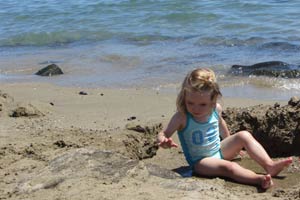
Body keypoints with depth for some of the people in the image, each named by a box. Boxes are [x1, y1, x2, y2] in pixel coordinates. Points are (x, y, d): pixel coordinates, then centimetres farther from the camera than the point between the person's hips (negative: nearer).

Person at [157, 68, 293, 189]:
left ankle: (269, 165, -19)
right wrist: (163, 141, -42)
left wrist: (232, 143, 29)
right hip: (200, 161, -6)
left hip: (220, 151, 7)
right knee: (228, 167, -32)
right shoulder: (181, 118, -20)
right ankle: (260, 180, -51)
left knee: (244, 136, -9)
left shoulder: (216, 109, -4)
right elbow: (164, 133, -17)